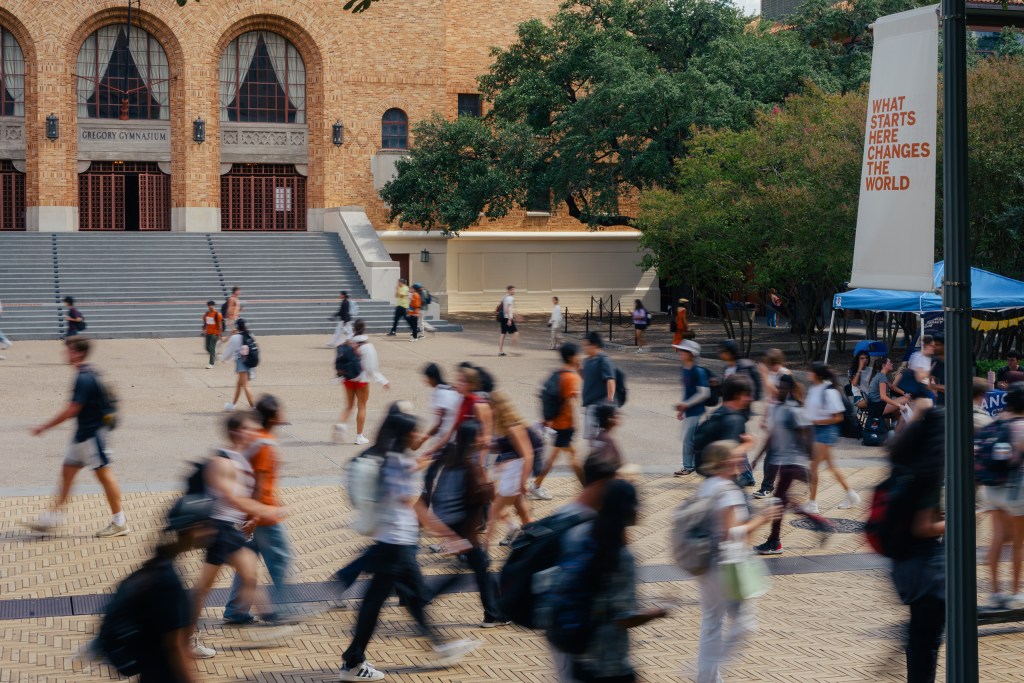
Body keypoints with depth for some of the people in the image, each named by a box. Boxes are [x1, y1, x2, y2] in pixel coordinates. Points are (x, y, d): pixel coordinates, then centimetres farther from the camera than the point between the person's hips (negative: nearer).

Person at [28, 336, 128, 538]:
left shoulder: (84, 379, -21)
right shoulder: (87, 374, 9)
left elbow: (71, 411, -21)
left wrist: (45, 427, -14)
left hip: (93, 435, -10)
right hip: (83, 434, 10)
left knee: (104, 474, -2)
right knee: (68, 471, 13)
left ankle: (120, 523, 6)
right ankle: (52, 516, 20)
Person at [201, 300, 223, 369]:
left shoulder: (217, 314, -11)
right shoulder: (206, 314, 8)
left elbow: (220, 325, -11)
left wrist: (219, 335, -14)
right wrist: (204, 331, 13)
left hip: (214, 333, -7)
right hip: (208, 333, 7)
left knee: (212, 348, -10)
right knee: (208, 348, 10)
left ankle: (211, 364, -8)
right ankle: (214, 357, 34)